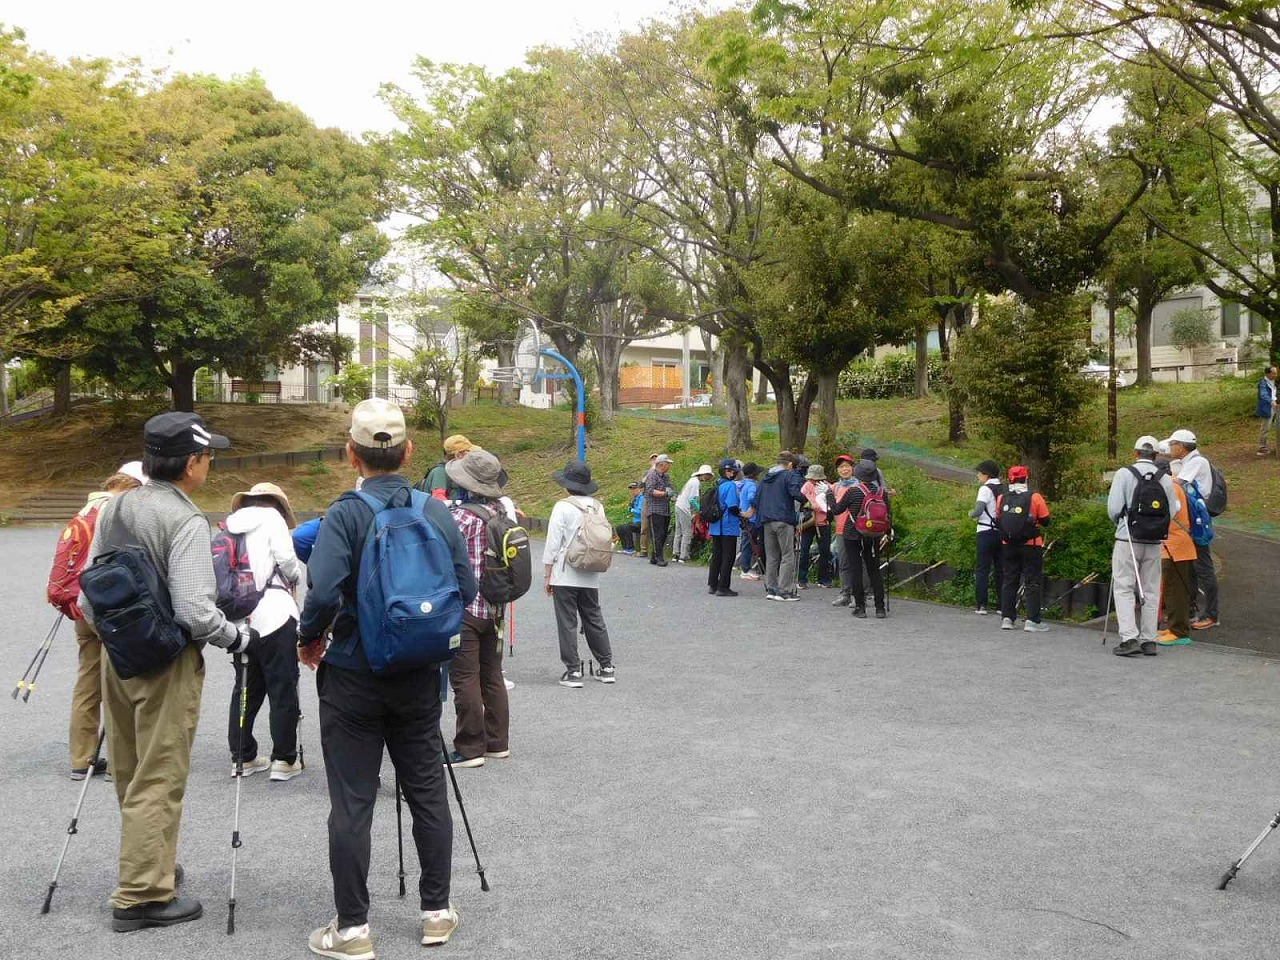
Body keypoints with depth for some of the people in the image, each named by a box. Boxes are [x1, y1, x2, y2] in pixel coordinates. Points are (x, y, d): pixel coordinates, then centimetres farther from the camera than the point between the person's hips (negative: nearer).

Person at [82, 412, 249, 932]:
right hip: (167, 662, -8)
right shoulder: (186, 521, -19)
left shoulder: (113, 507, 5)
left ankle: (149, 866, 35)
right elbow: (194, 609, -23)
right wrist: (235, 636, -7)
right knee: (158, 781, 1)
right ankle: (143, 895, 7)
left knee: (131, 777, 18)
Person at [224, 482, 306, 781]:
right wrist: (296, 579, 9)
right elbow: (286, 558, -10)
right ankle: (283, 759, 1)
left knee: (247, 688, 14)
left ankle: (242, 756, 18)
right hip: (273, 614, -6)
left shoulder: (231, 524, 18)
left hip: (241, 618, 6)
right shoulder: (271, 517, 1)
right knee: (283, 688, -1)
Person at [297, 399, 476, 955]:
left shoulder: (345, 515, -13)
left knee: (352, 803, 5)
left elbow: (323, 594, -23)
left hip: (353, 678, -4)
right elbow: (466, 589, -1)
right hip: (420, 677, 4)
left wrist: (309, 639, -4)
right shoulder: (437, 511, -1)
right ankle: (437, 911, 25)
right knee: (427, 792, 15)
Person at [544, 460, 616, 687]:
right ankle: (607, 667, 19)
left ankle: (573, 671, 3)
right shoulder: (598, 506, 4)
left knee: (567, 623, 2)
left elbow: (553, 542, -10)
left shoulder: (563, 507, -11)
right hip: (590, 577, 5)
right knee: (594, 619, 15)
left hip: (565, 575, -5)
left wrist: (548, 575, -3)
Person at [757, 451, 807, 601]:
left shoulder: (766, 478, 16)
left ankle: (770, 589, 12)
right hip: (784, 521, -6)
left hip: (767, 521, 6)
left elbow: (757, 500, 19)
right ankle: (785, 591, -5)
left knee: (771, 557, 12)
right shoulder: (790, 476, -5)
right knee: (788, 556, -2)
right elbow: (798, 495, -19)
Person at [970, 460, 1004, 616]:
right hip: (1002, 533, 6)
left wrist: (971, 513, 2)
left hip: (986, 533, -6)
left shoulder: (986, 489, -10)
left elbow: (978, 511, -19)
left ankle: (982, 605, -5)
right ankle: (1002, 605, 12)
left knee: (982, 569, -1)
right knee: (1000, 569, 11)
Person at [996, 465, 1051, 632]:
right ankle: (1032, 621, -2)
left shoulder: (1001, 499, -2)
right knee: (1032, 583, 2)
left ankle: (1007, 618, 12)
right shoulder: (1034, 498, -12)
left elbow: (998, 521, 7)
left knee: (1009, 580, 13)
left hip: (1008, 546, 4)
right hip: (1030, 546, -4)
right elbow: (1045, 521, -5)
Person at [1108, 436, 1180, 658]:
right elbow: (1172, 512, 5)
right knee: (1150, 591, 11)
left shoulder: (1124, 474, -7)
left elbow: (1113, 508, -10)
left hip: (1127, 541, -3)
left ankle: (1129, 638, -10)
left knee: (1124, 588, 0)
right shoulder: (1166, 479, 3)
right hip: (1154, 543, 3)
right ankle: (1148, 640, 13)